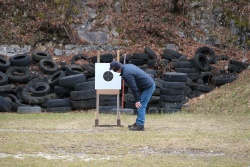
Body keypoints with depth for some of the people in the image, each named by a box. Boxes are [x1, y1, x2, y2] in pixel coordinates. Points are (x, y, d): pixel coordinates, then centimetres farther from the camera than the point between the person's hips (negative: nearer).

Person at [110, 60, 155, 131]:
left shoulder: (127, 74, -23)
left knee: (141, 106, -9)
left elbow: (133, 87, -23)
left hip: (148, 87, -10)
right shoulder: (127, 66, 7)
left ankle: (140, 125, -8)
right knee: (141, 106, 15)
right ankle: (138, 123, 20)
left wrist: (137, 100, -19)